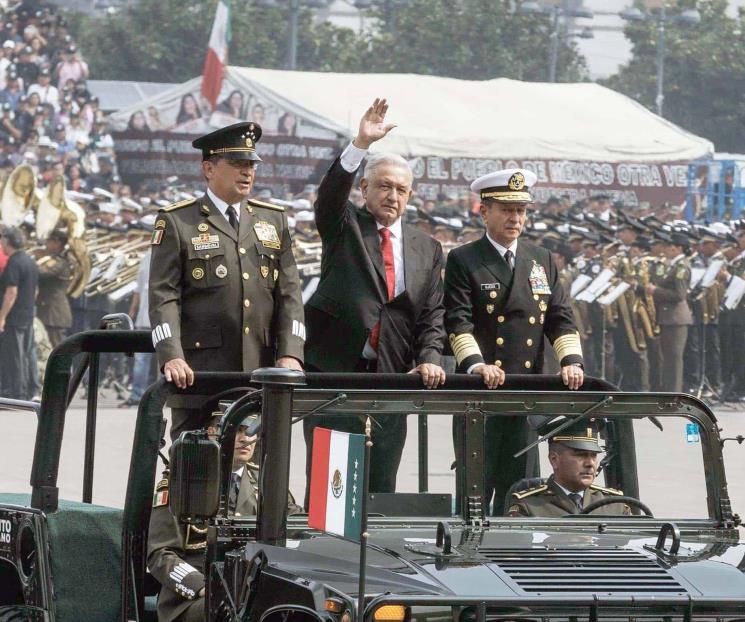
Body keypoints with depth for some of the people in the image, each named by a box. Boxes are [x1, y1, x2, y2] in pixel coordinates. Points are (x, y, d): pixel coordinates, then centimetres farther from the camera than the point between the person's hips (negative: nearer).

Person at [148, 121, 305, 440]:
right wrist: (172, 357, -18)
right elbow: (164, 297, -4)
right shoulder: (176, 222, 4)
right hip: (199, 372, -4)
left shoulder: (274, 220, 16)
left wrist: (290, 354, -4)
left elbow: (289, 294, 11)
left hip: (260, 374, 4)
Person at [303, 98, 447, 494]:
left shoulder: (426, 249, 15)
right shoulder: (344, 227, 7)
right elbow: (330, 194, -15)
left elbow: (432, 315, 11)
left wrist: (429, 359, -7)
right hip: (334, 370, -3)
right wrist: (361, 144, -28)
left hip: (393, 374, 3)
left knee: (381, 484, 3)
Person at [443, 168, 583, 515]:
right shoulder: (463, 261, 1)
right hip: (479, 394, -4)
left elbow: (561, 318, 11)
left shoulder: (542, 261, 16)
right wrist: (475, 364, -25)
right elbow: (458, 321, -9)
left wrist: (570, 361, -7)